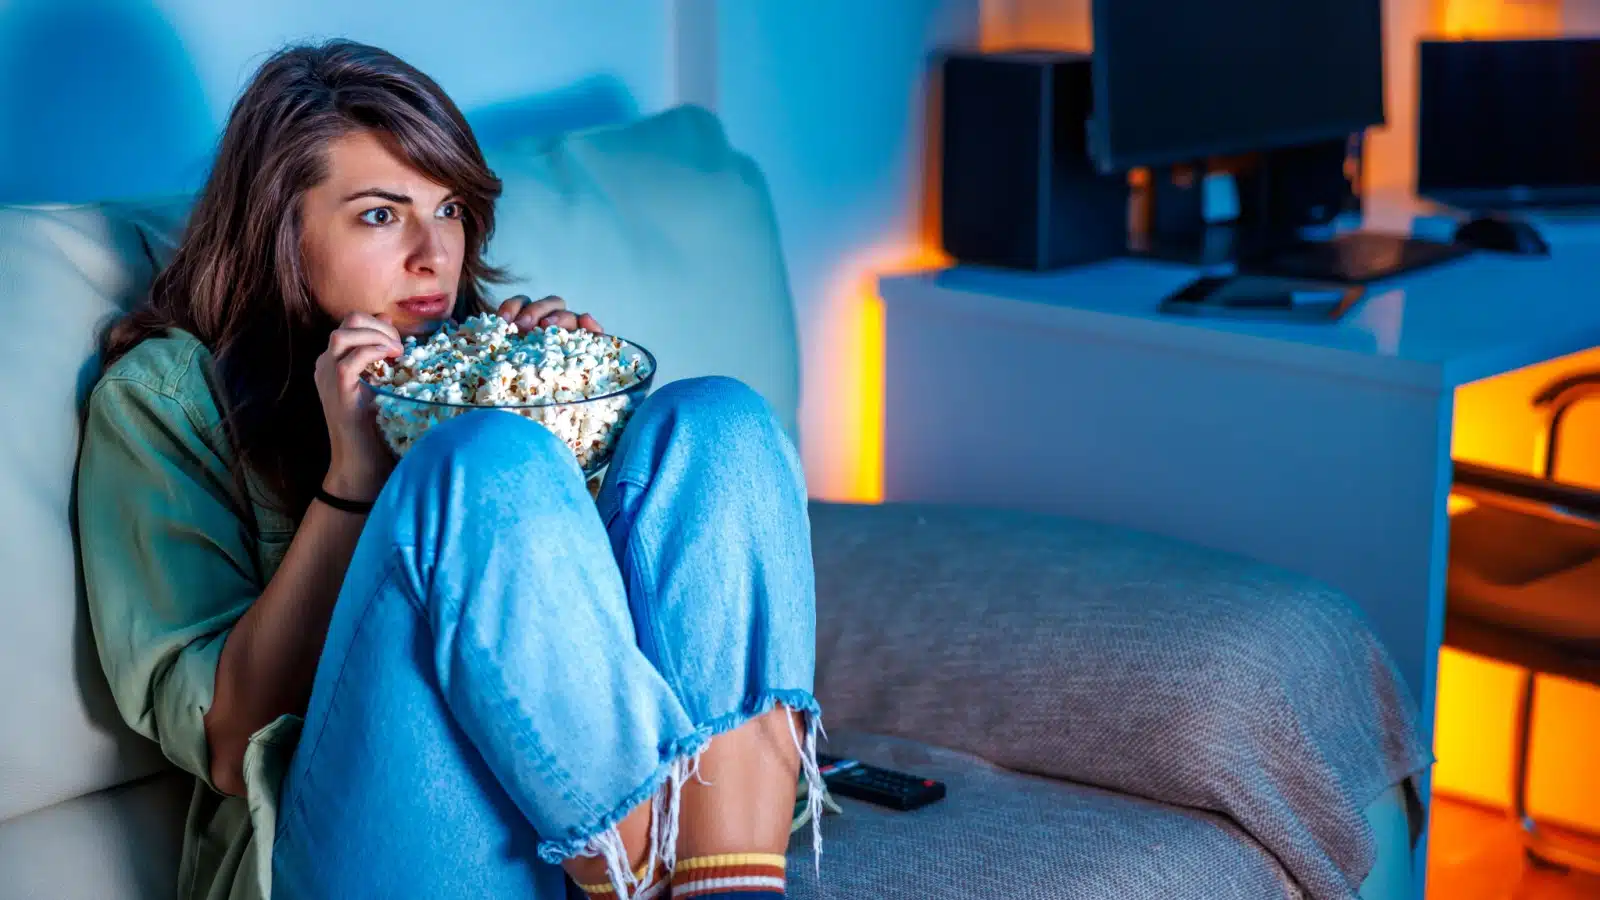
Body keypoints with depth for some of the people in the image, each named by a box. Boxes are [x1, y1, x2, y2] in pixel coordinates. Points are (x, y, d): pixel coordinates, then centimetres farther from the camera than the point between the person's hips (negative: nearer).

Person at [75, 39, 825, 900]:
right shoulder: (164, 393, 9)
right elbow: (224, 743, -2)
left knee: (712, 420, -16)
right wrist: (353, 474, -9)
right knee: (487, 461, -27)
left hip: (598, 822, 5)